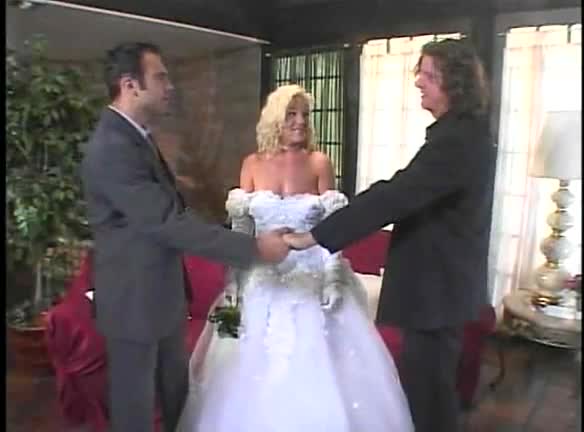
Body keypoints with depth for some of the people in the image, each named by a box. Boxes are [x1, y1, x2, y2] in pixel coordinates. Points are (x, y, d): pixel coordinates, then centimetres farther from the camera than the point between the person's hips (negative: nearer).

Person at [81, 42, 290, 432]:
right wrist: (254, 248, -27)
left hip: (163, 295, 9)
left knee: (178, 393, 23)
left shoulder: (135, 137, 8)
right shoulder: (113, 148, -24)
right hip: (134, 302, -9)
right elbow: (169, 222, -30)